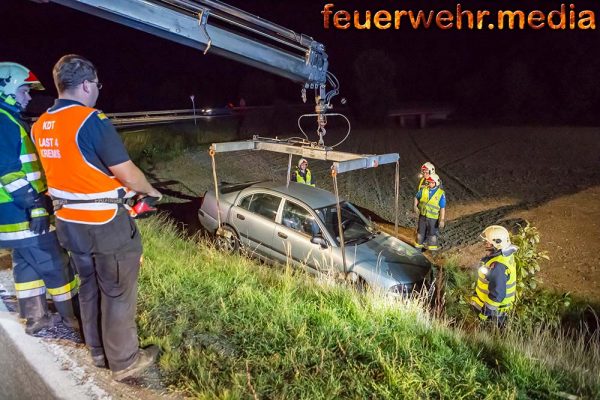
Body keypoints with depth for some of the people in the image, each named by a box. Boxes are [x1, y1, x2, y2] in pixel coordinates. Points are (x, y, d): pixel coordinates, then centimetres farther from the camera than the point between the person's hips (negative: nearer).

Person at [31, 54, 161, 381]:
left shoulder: (41, 125, 5)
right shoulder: (91, 119, -19)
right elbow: (128, 175, -18)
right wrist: (151, 191, 1)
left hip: (68, 221, 8)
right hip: (104, 222, -8)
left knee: (89, 287, 21)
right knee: (117, 292, 6)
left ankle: (98, 351, 37)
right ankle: (124, 361, 21)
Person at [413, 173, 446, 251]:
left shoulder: (441, 194, -14)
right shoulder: (424, 190, -5)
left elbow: (442, 208, -12)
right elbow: (416, 197, 14)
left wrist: (442, 220, -15)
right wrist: (415, 206, 0)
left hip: (433, 217, -3)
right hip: (422, 215, 3)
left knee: (432, 232, 10)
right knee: (421, 230, 16)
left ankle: (432, 246, 26)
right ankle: (419, 244, 33)